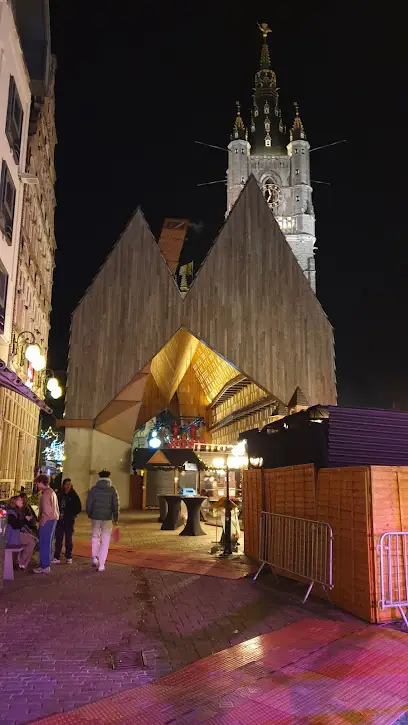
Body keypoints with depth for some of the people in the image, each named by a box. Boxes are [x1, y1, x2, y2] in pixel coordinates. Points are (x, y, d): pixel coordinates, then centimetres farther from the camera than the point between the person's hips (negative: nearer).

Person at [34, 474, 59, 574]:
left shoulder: (46, 493, -15)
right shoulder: (52, 492, 16)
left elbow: (46, 510, -20)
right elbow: (55, 508, 18)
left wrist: (41, 522, -12)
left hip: (47, 521, -10)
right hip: (53, 519, 10)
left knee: (44, 544, -4)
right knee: (48, 543, 15)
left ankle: (44, 567, -1)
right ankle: (46, 564, 22)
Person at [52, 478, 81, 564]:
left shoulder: (74, 495, -2)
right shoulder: (60, 495, 7)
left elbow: (78, 507, -1)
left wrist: (73, 515, -9)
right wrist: (57, 514, 1)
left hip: (69, 520, -3)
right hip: (60, 520, 3)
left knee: (68, 539, 4)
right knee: (58, 538, 4)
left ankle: (68, 557, 14)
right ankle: (57, 557, 10)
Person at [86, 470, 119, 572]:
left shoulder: (93, 489, 0)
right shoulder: (112, 490, -3)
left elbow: (89, 503, 1)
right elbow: (115, 505, -3)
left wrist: (89, 514, 18)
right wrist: (116, 518, 7)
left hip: (95, 517, 1)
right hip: (107, 518, -1)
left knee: (95, 537, 22)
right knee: (105, 541, 5)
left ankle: (94, 558, 12)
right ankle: (101, 565, 4)